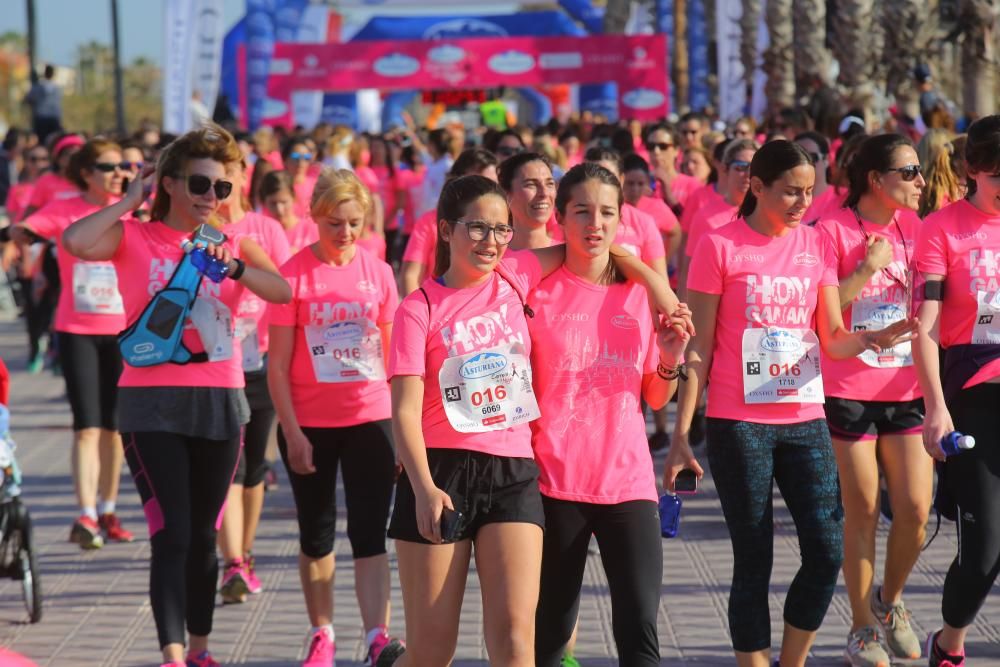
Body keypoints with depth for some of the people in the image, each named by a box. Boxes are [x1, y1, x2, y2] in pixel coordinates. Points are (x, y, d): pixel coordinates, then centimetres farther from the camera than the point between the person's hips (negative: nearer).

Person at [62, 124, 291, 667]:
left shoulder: (231, 243, 9)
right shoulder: (134, 239, 0)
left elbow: (283, 292, -7)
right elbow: (76, 242, -21)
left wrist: (235, 268, -23)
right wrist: (128, 202, -9)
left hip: (219, 400, 4)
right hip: (152, 402, -3)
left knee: (203, 535, 13)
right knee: (171, 535, -11)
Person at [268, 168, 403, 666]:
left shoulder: (378, 272, 2)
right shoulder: (294, 275, -6)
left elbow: (393, 354, 8)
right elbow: (278, 364, -5)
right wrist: (292, 432, -10)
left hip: (370, 420, 1)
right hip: (310, 425, -1)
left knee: (369, 533, -5)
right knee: (316, 535, 11)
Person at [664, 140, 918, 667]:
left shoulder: (815, 244, 8)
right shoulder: (720, 247, -4)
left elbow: (833, 338, 7)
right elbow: (698, 349, -3)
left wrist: (871, 339, -16)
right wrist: (680, 434, -7)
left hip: (805, 420, 4)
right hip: (739, 424, -4)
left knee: (826, 553, -2)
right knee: (754, 562, 0)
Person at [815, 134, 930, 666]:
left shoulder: (914, 225, 7)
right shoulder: (833, 229, -8)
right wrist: (866, 269, -18)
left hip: (906, 388, 4)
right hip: (849, 392, -4)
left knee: (915, 508, -2)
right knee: (862, 512, 2)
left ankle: (890, 601, 24)